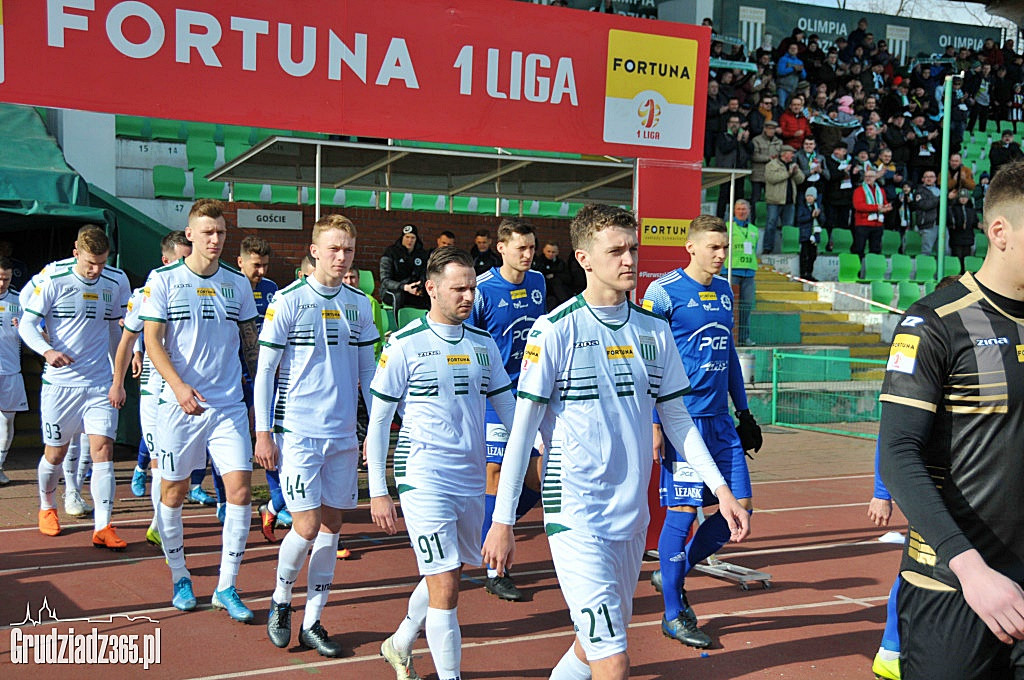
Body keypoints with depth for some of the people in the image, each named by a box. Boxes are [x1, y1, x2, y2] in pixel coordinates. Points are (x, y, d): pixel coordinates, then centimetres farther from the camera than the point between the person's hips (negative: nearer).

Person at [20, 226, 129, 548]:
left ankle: (102, 527, -8)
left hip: (100, 385, 2)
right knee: (55, 453, 8)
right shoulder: (54, 282, -6)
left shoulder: (115, 285, 4)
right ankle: (46, 507, 37)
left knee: (103, 449, -9)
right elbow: (27, 324, -5)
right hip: (60, 384, -2)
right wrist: (47, 351, -24)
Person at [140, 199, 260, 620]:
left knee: (239, 490, -6)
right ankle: (180, 578, 28)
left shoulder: (237, 283, 8)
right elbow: (152, 339, -7)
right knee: (174, 492, 7)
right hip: (179, 405, -2)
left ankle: (226, 588, 6)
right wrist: (179, 385, -21)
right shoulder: (164, 280, -1)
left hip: (229, 405, 2)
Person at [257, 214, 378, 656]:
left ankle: (312, 623, 19)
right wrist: (263, 433, -8)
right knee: (307, 527, -7)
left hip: (344, 434, 5)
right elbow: (265, 371, -4)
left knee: (332, 526, 7)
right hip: (299, 432, -4)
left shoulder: (359, 304, 7)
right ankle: (280, 600, 21)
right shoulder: (289, 301, -6)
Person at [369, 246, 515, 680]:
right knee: (445, 588, -9)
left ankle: (399, 645, 43)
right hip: (424, 481, -6)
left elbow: (508, 409, 14)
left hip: (472, 481, 6)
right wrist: (378, 492, -6)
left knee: (446, 576, 19)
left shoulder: (484, 344, 7)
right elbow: (378, 422, -4)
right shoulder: (405, 345, -7)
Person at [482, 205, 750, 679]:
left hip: (632, 515, 6)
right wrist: (502, 521, -9)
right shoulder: (556, 329, -10)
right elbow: (523, 428, -8)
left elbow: (677, 419, 14)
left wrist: (721, 488, 6)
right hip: (577, 516, -6)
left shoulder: (654, 330, 6)